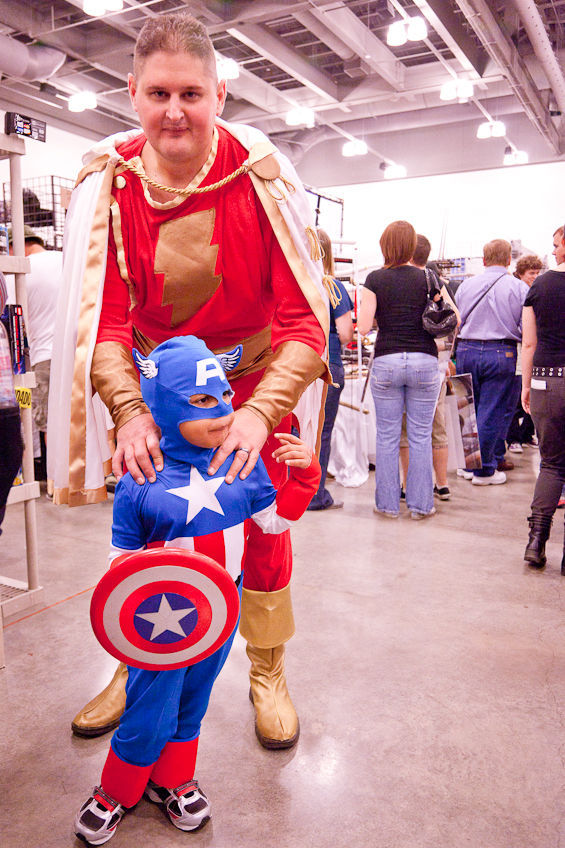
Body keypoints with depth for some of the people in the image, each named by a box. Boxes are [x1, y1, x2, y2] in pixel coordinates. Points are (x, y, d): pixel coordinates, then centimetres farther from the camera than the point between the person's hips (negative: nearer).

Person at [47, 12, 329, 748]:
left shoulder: (261, 178, -19)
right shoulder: (109, 182, -12)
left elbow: (305, 317, -21)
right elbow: (102, 318, -14)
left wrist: (263, 410, -35)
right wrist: (129, 412, -30)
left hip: (256, 378, -1)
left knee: (263, 528, 4)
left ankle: (267, 675, 27)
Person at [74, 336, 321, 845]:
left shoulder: (241, 462, -7)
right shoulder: (141, 481, -18)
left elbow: (275, 519, 1)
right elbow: (123, 558, -9)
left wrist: (304, 473, -11)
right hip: (162, 621, -4)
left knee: (191, 706, 22)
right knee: (148, 717, 11)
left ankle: (170, 780, 49)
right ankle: (115, 792, 41)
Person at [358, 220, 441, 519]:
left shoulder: (375, 279, -1)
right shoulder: (427, 278, 2)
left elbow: (364, 327, -4)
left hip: (386, 362, -1)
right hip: (424, 361, 1)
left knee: (387, 437, 7)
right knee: (420, 437, 7)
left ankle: (388, 503, 14)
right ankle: (420, 504, 14)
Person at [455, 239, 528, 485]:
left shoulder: (466, 285, 6)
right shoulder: (519, 288, -3)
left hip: (467, 351, 3)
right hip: (500, 353, -3)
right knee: (491, 413, 3)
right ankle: (484, 470, 10)